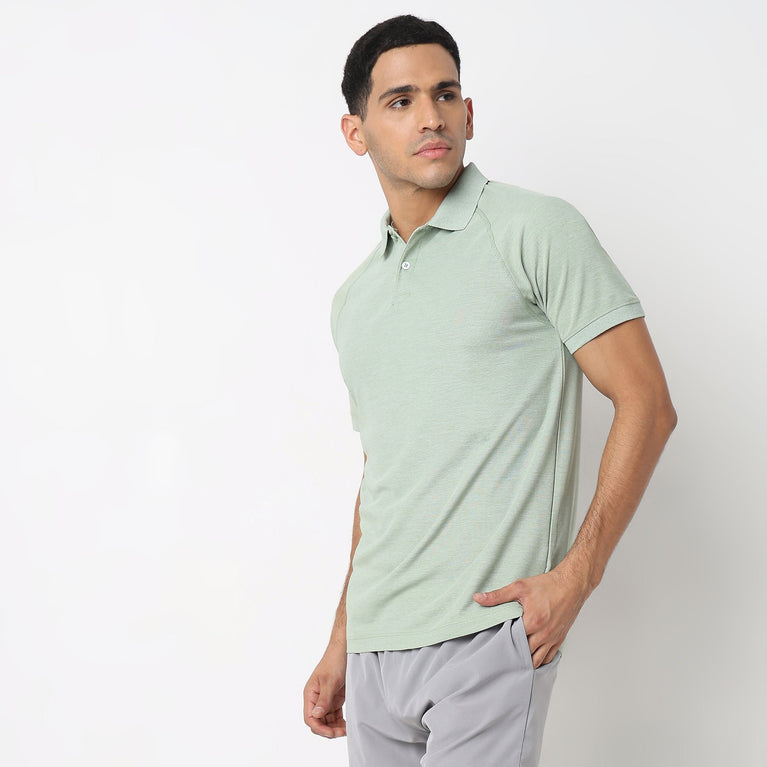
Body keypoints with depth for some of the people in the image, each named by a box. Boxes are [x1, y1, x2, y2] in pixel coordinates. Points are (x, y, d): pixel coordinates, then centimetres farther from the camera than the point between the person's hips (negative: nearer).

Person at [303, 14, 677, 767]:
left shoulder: (535, 230, -4)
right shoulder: (354, 300, 15)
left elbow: (646, 403, -7)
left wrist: (574, 577, -14)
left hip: (487, 634, -6)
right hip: (377, 645, 6)